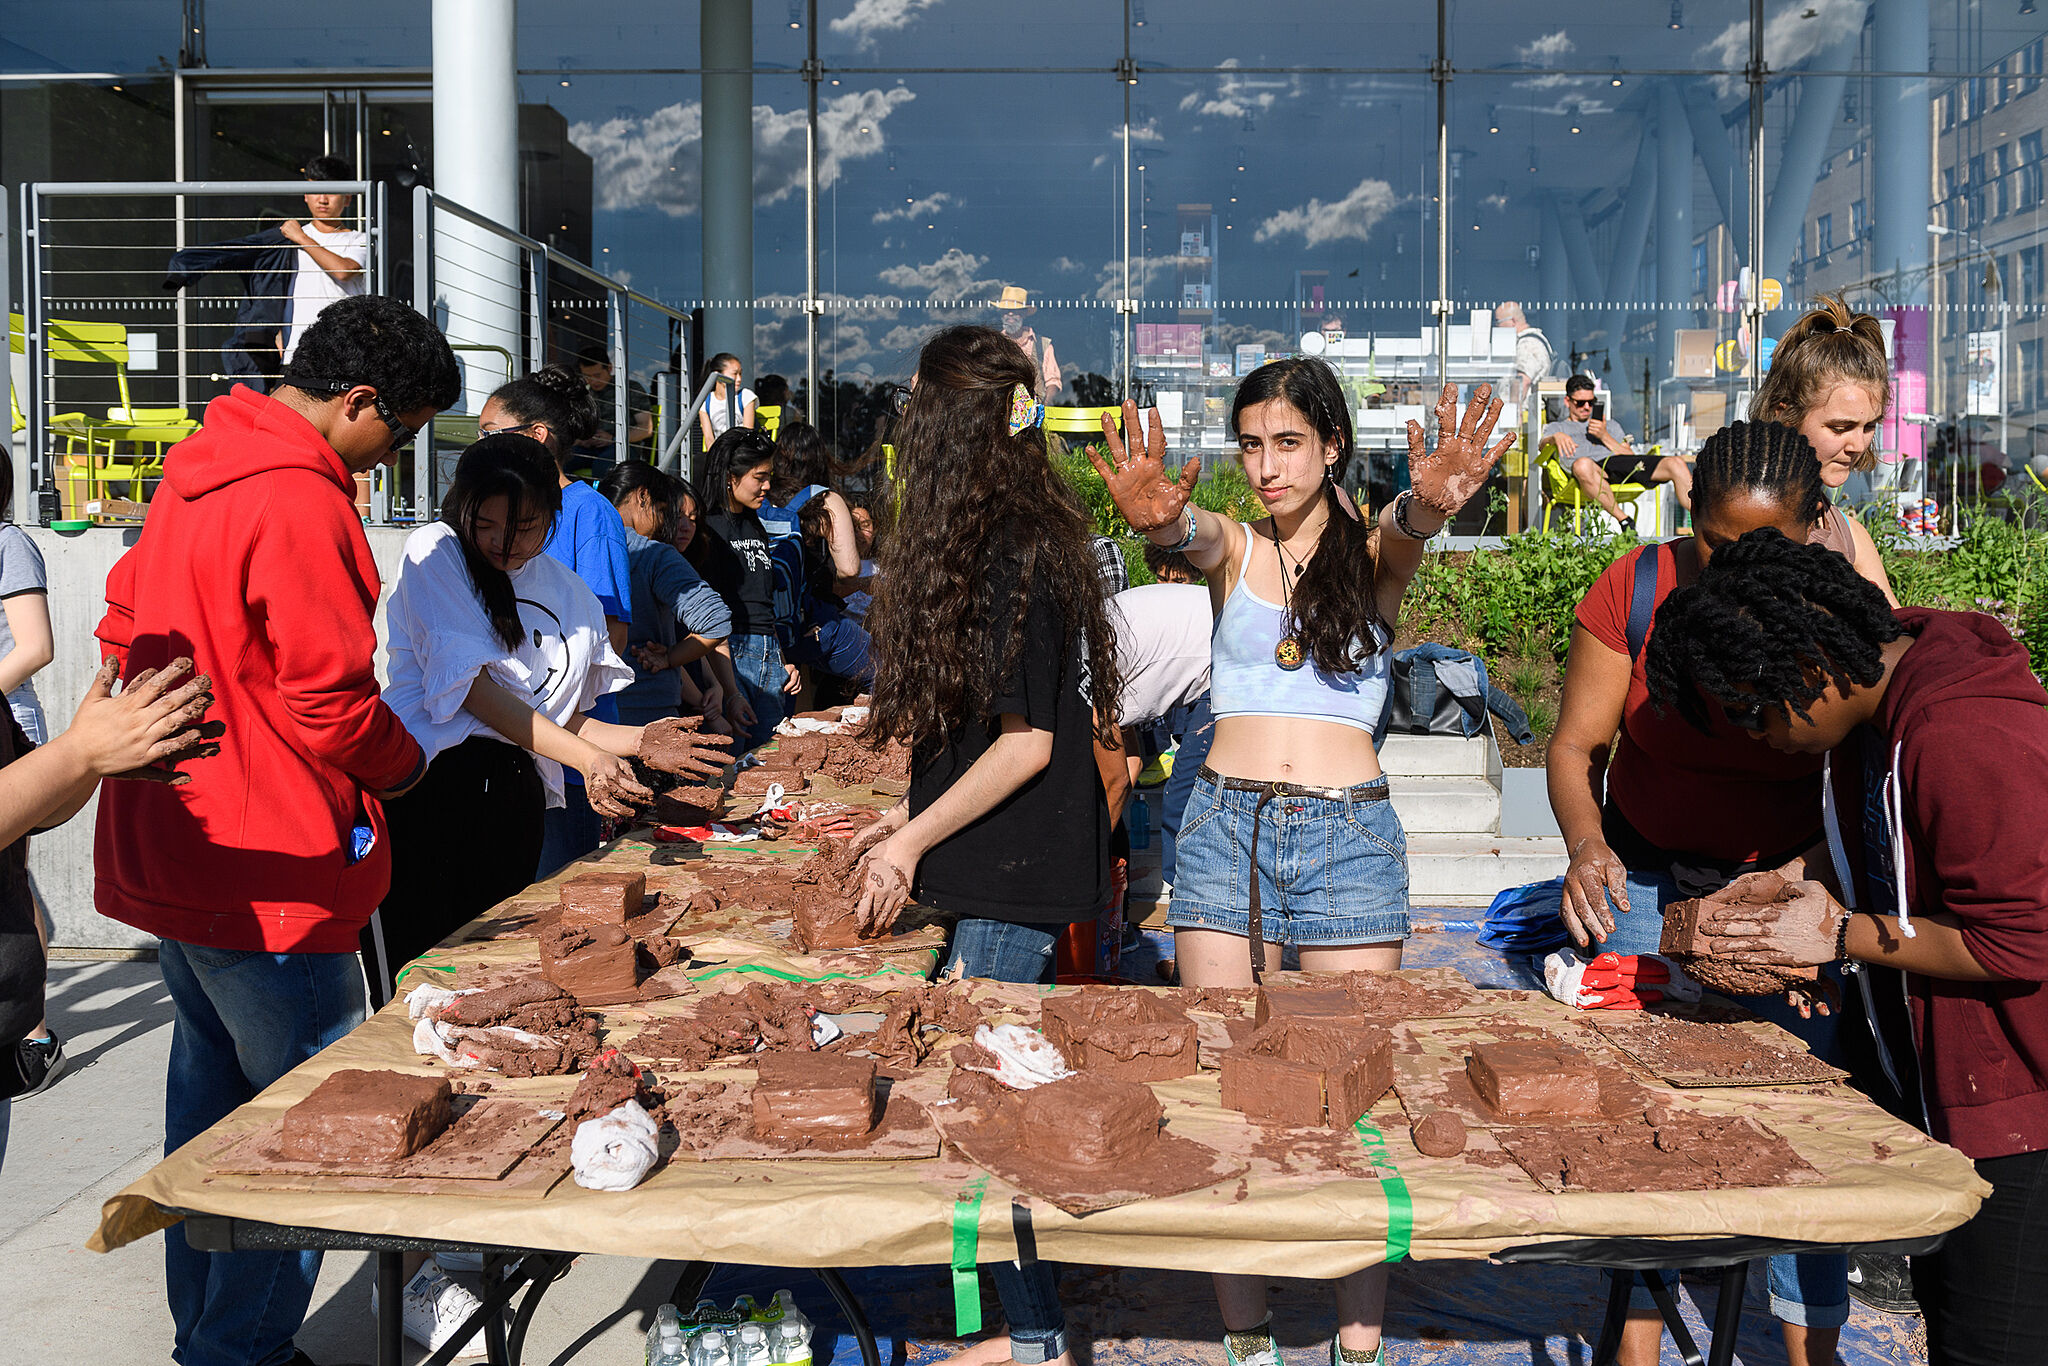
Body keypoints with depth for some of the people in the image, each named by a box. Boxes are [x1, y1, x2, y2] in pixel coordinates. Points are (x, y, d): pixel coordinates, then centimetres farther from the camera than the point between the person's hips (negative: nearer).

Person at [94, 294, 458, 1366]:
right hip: (267, 873, -10)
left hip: (170, 851, 10)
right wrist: (404, 763, -2)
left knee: (212, 1093, 20)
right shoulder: (300, 503, -20)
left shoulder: (195, 472, 11)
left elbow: (125, 626, 20)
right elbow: (328, 703, -20)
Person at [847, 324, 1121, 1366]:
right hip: (1009, 862, 9)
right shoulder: (1021, 535, 11)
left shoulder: (1008, 554, -18)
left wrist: (914, 841, -12)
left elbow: (1026, 740, -19)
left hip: (1014, 877, -9)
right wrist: (911, 813, 18)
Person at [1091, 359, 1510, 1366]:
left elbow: (1407, 528, -19)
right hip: (1224, 822, 1)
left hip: (1349, 830, -1)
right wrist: (1156, 518, -43)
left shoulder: (1374, 554, 6)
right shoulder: (1230, 548, 7)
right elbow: (1185, 532, -17)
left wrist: (1428, 501, -44)